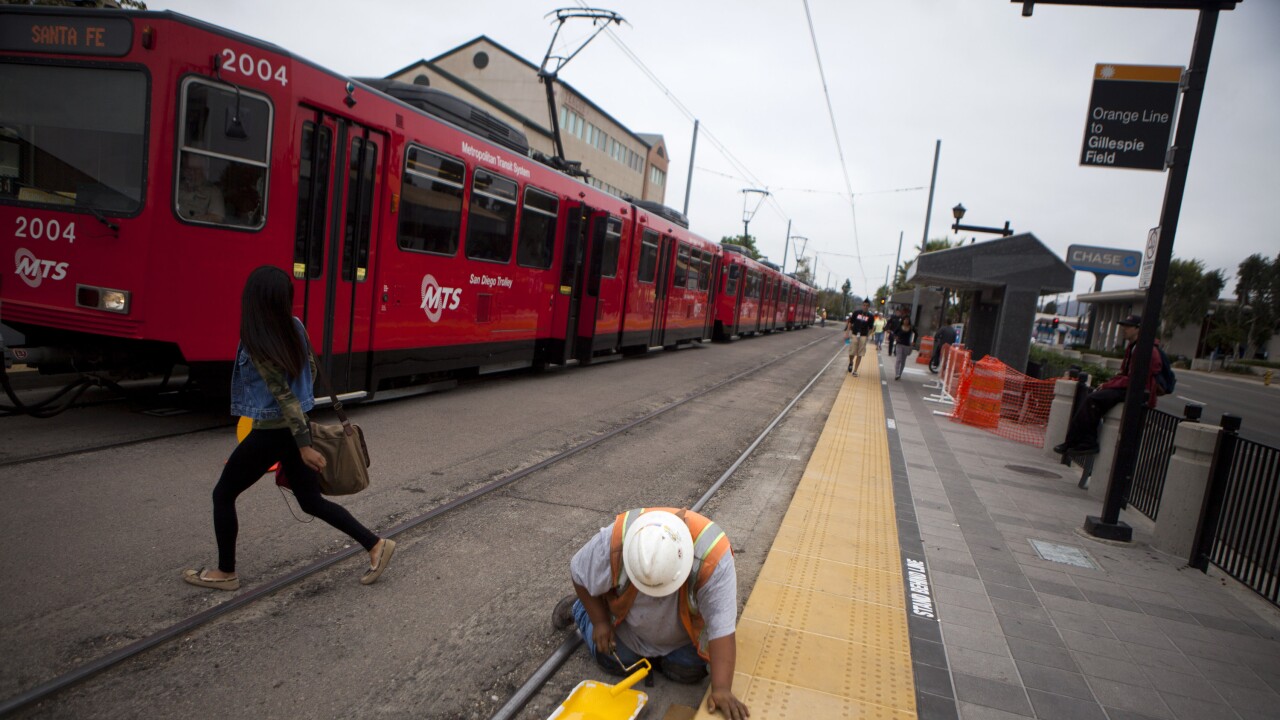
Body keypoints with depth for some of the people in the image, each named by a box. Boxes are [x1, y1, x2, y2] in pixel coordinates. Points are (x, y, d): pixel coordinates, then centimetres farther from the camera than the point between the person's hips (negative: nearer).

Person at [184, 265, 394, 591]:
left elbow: (283, 394, -22)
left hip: (270, 432, -7)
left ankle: (226, 573, 25)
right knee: (312, 501, 15)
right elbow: (310, 370, 11)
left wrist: (304, 446, -20)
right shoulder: (295, 327, -1)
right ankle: (375, 545, 11)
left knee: (223, 495, 15)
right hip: (296, 427, 7)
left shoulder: (256, 342, -20)